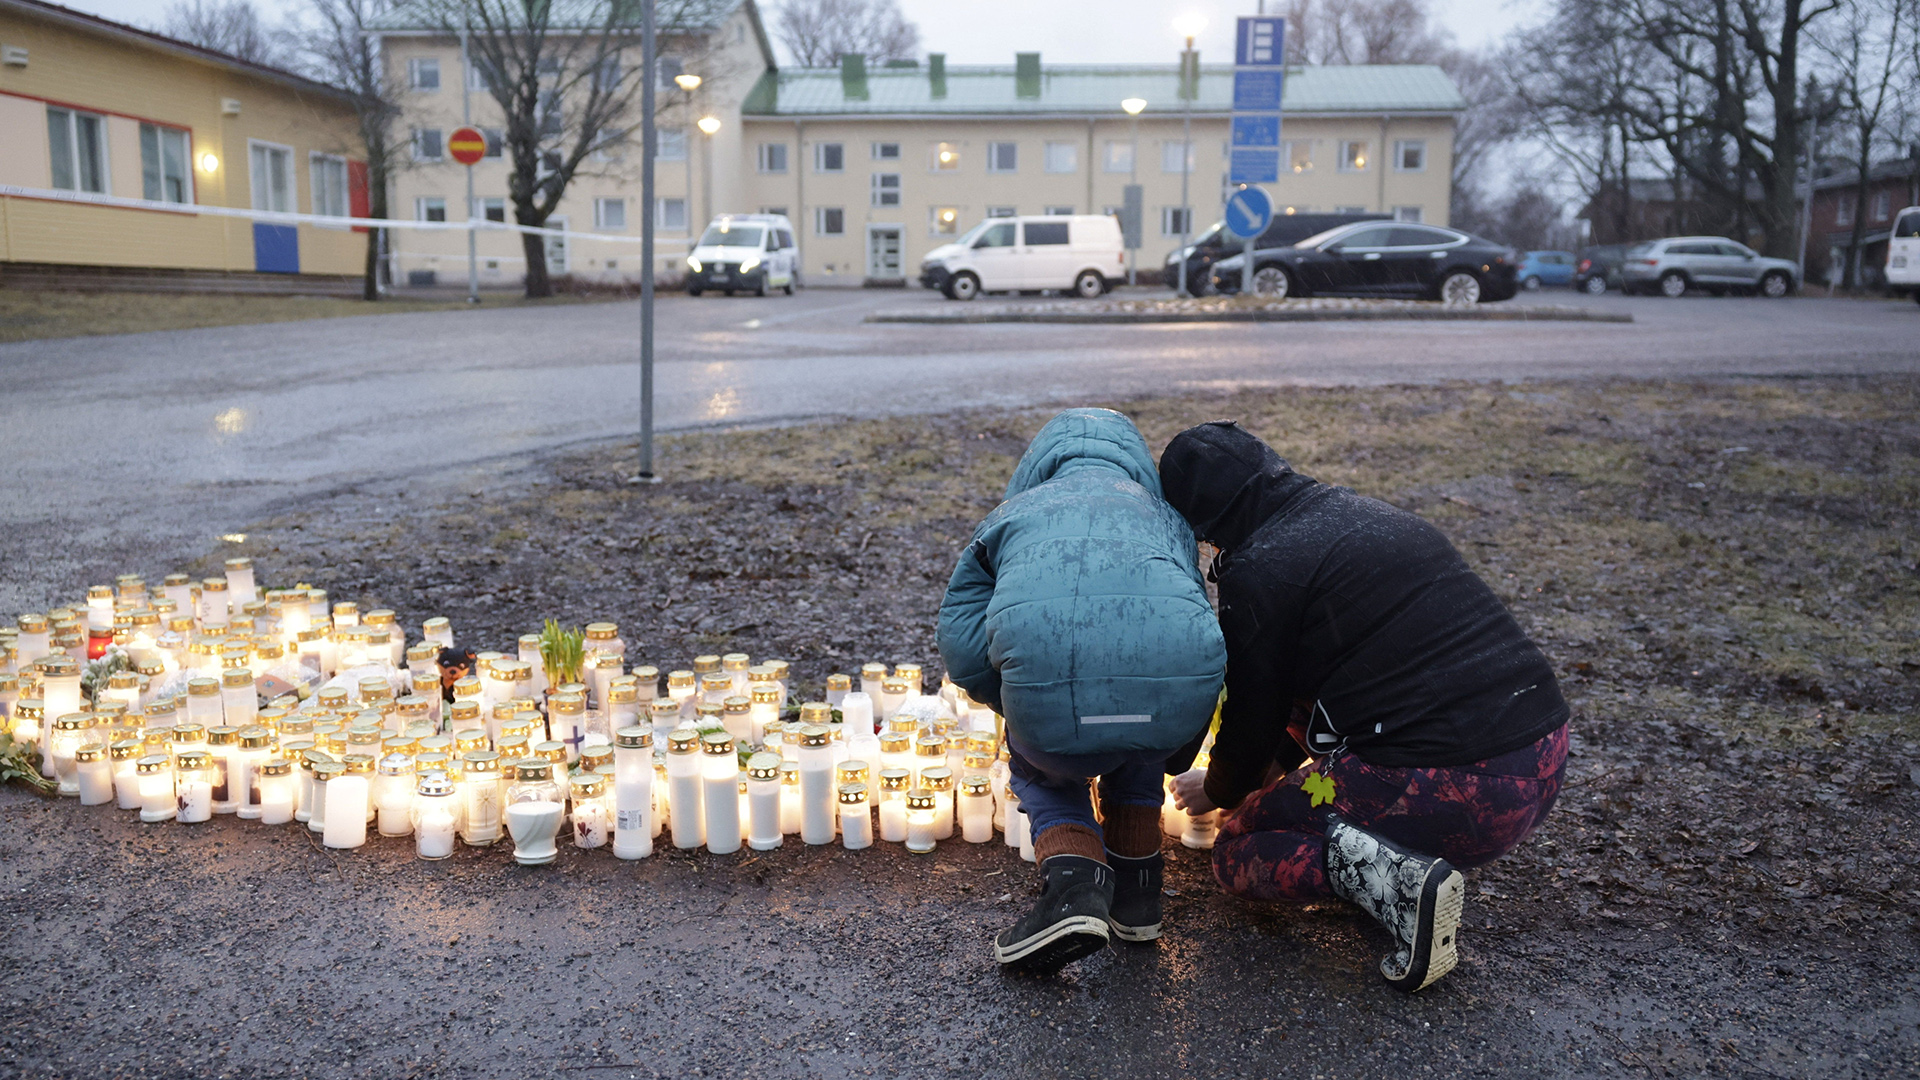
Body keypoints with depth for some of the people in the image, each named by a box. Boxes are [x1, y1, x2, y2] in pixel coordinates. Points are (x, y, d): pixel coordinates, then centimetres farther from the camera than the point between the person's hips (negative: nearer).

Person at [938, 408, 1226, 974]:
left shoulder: (1011, 514, 31)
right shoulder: (1164, 515, 36)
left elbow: (963, 651, 19)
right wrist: (1174, 754, 57)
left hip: (1049, 689, -2)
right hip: (1177, 686, 2)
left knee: (1041, 767, 32)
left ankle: (1074, 883, 8)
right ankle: (1136, 893, 36)